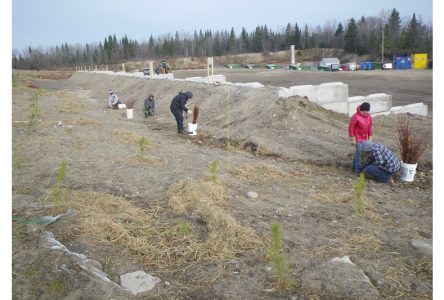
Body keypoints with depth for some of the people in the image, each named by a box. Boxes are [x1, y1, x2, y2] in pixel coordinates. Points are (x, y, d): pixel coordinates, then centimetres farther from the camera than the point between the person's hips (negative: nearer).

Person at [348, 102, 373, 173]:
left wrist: (370, 137, 10)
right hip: (357, 137, -6)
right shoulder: (355, 116, -23)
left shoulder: (369, 116, -2)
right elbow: (351, 128, -18)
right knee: (359, 151, -7)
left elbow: (370, 126, 9)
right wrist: (352, 139, -16)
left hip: (364, 137, 7)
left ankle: (355, 166, 28)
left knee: (358, 151, 13)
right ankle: (358, 168, 2)